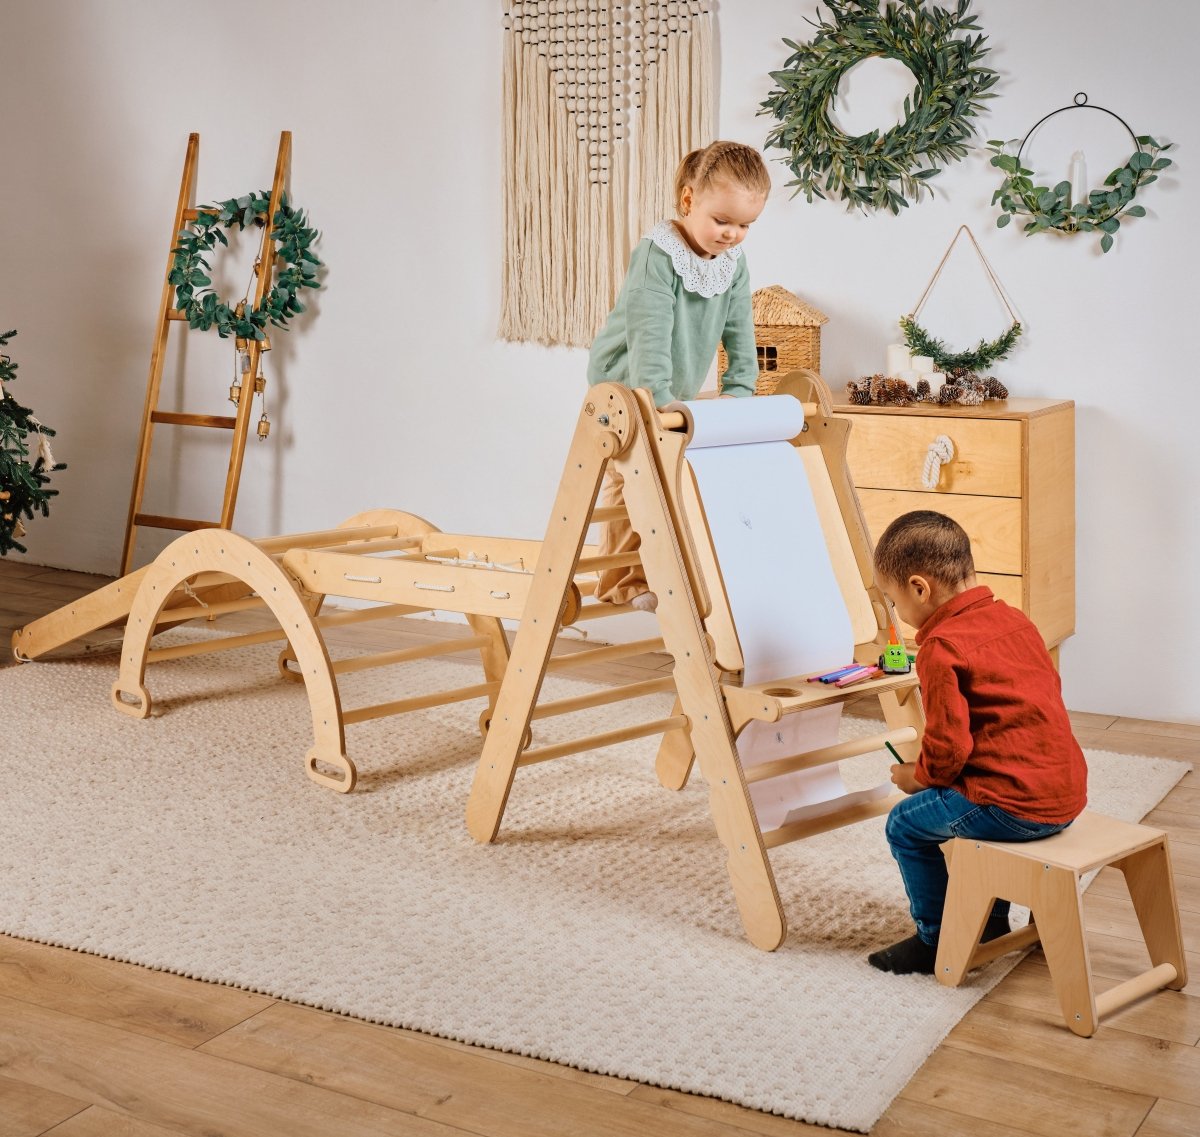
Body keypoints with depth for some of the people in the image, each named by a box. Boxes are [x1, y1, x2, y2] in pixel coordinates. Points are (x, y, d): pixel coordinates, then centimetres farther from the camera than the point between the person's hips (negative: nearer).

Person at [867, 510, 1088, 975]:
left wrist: (916, 776, 5)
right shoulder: (1014, 619, 9)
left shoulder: (941, 648, -15)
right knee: (974, 807, 34)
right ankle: (991, 917, 42)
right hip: (1068, 792, 9)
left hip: (1016, 806, -9)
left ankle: (935, 941, 19)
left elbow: (949, 747, -18)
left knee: (906, 825, 8)